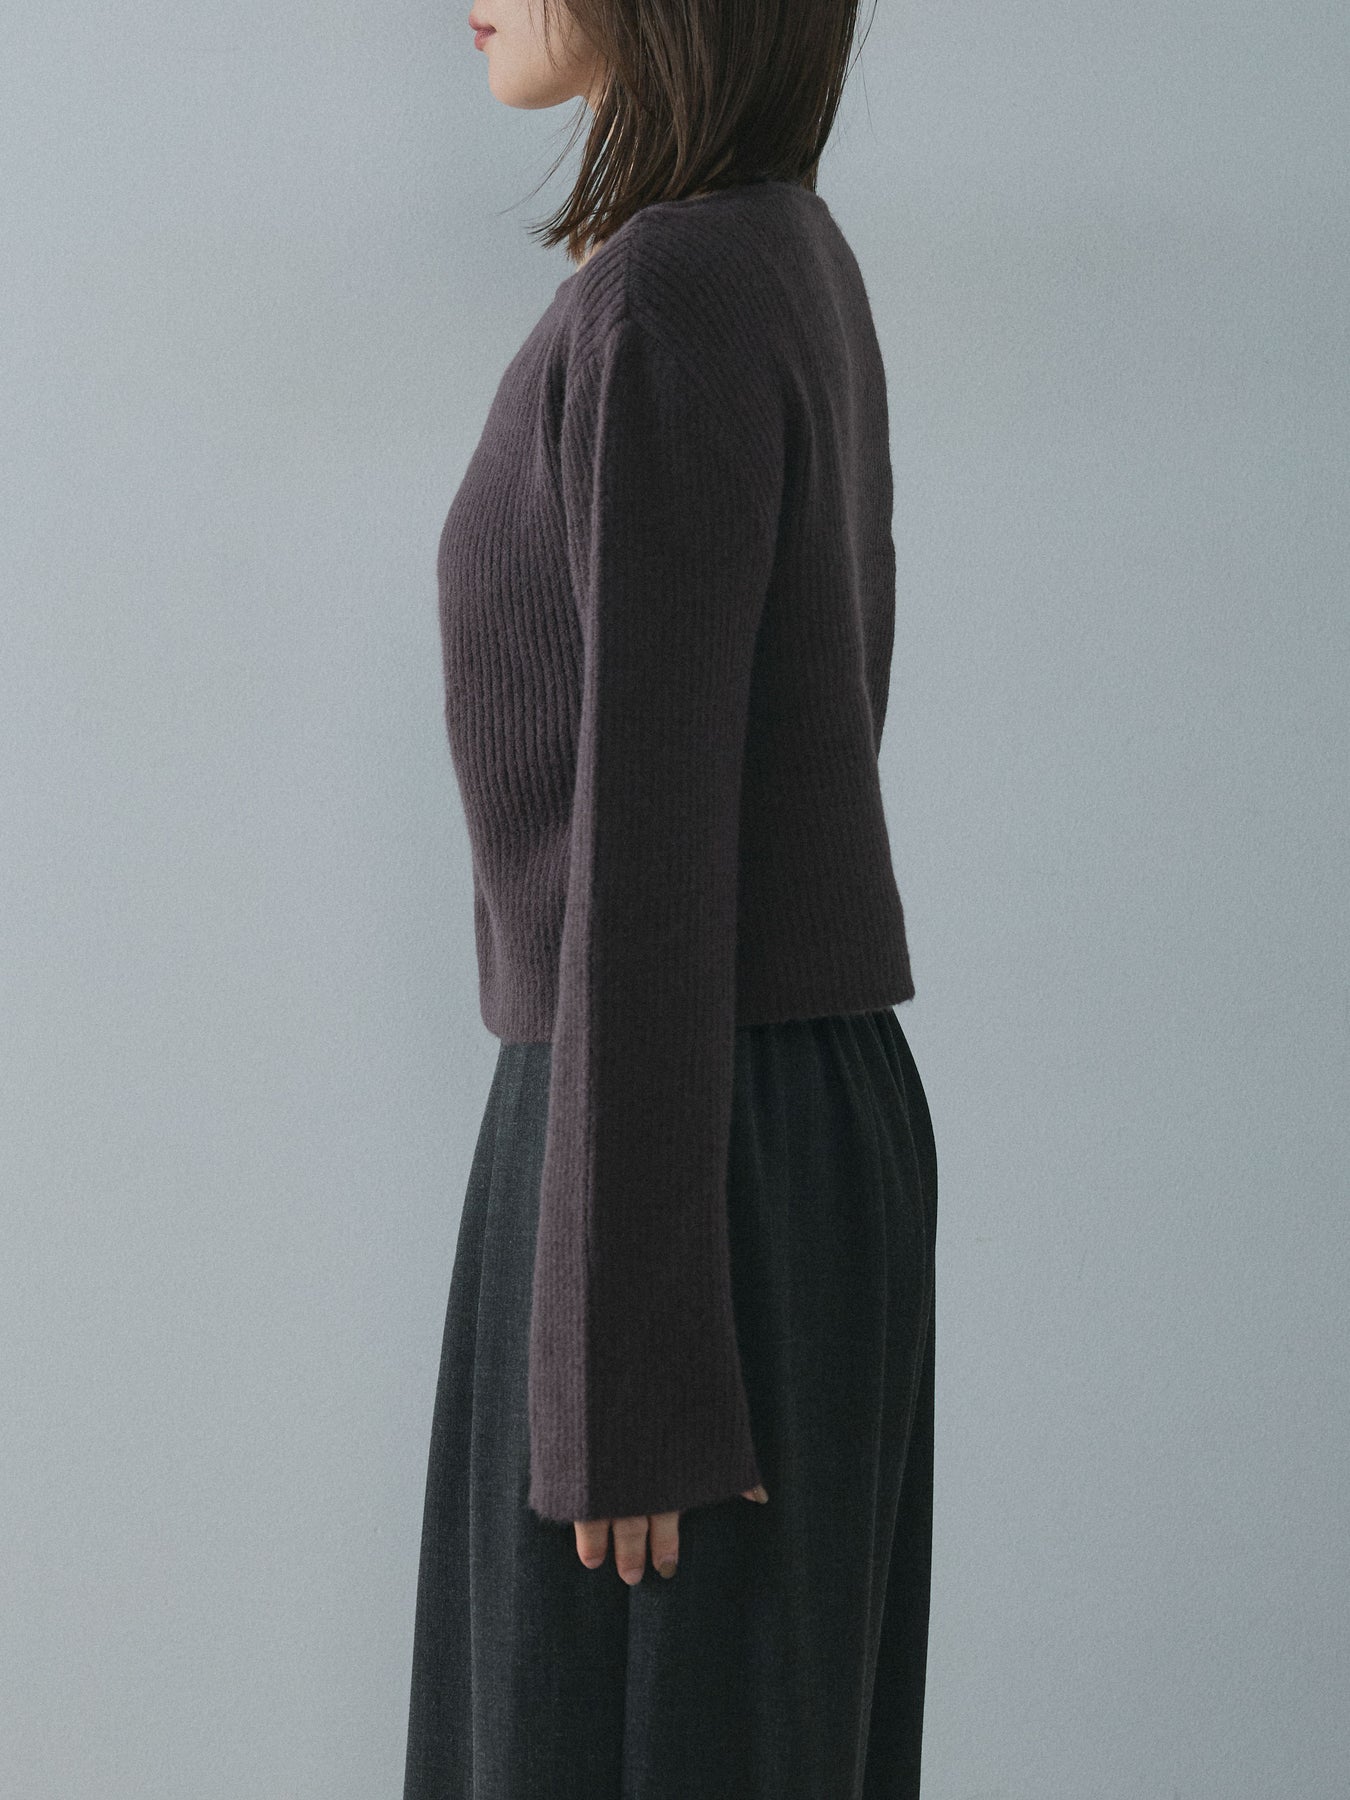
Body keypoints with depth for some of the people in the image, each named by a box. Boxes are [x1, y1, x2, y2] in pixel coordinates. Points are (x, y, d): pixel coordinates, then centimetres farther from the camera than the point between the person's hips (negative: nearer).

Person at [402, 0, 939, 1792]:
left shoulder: (668, 309, -19)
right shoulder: (798, 270, 12)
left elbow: (654, 844, -22)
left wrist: (623, 1370, -20)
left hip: (682, 1160, -10)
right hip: (794, 1129, 10)